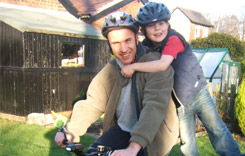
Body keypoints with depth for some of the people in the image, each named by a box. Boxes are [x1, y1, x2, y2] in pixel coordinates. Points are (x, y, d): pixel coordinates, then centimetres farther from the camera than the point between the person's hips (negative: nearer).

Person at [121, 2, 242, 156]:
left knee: (217, 129, 11)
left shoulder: (174, 39, -21)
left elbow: (162, 65, -37)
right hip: (180, 104, 4)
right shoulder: (147, 48, -4)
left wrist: (133, 67, -34)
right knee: (186, 141, 9)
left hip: (199, 93, -3)